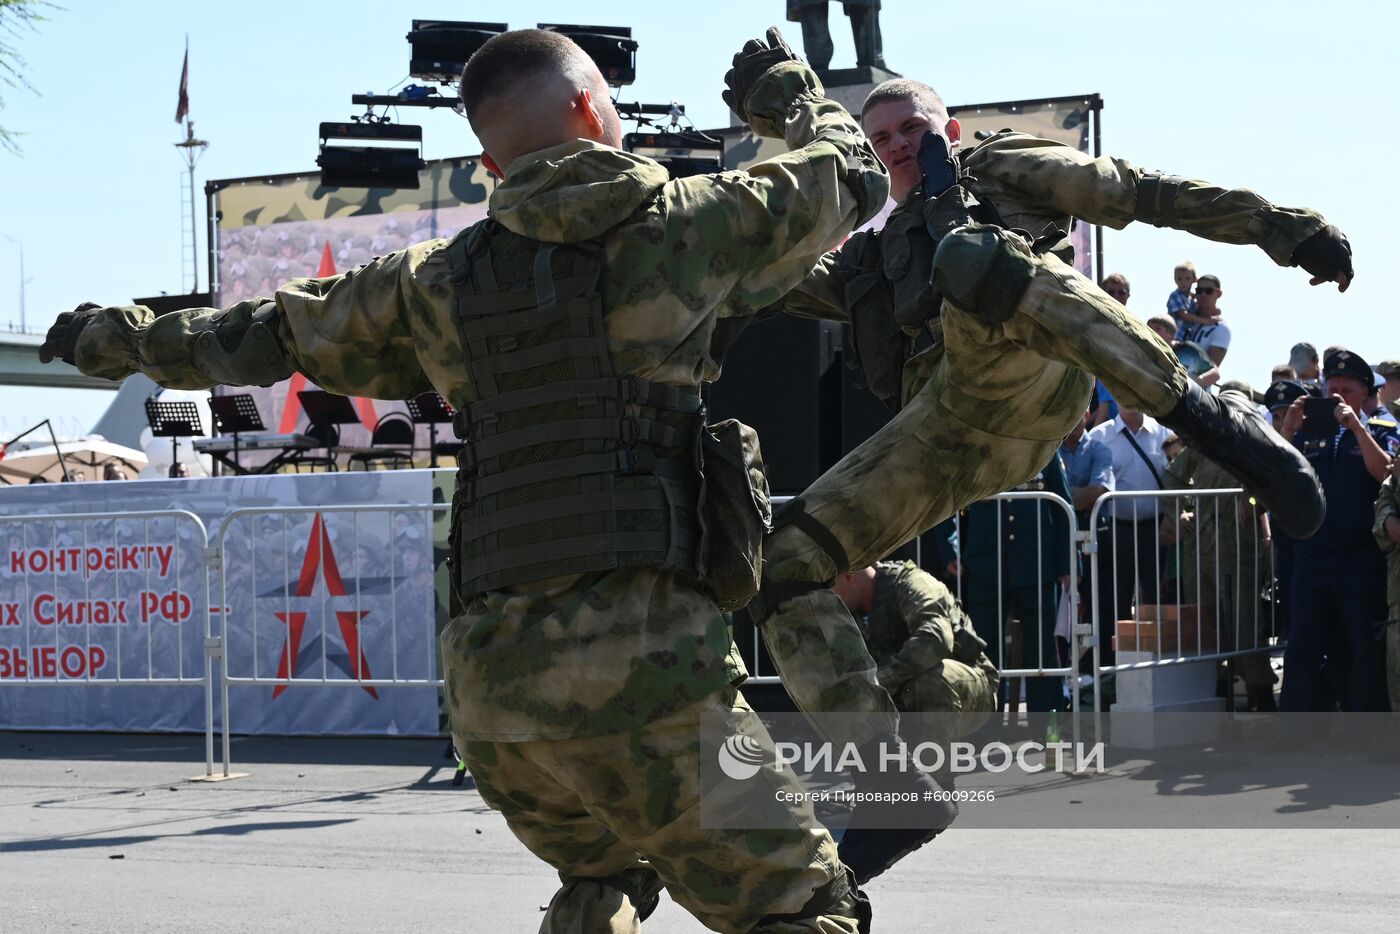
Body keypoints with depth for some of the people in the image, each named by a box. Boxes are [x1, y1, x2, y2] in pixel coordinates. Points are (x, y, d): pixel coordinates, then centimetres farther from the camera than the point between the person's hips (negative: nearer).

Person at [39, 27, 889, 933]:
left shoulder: (443, 281, 15)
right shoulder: (678, 223, 3)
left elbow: (271, 330, 28)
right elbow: (850, 175, 18)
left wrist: (120, 334, 45)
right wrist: (789, 92, 39)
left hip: (487, 672, 6)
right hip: (637, 655, -6)